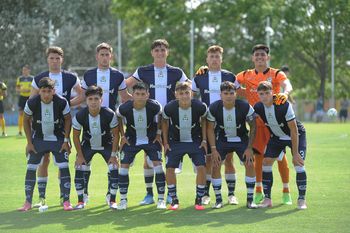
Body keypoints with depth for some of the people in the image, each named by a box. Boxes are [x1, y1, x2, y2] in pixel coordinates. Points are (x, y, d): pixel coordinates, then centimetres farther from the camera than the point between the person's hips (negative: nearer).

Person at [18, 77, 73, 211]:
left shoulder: (62, 102, -21)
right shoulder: (32, 103, -20)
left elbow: (68, 120, -6)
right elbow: (26, 121, -5)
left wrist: (66, 140, -9)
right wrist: (29, 142, -6)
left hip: (58, 139, -1)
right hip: (38, 139, 1)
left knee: (64, 167, -10)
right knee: (31, 168, -4)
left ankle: (66, 201, -3)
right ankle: (28, 202, 4)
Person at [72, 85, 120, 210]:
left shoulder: (109, 114, -28)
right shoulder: (80, 116, -25)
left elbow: (116, 134, -14)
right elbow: (76, 136, -10)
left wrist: (113, 155, -15)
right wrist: (80, 155, -10)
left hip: (107, 144, -1)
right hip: (87, 145, 1)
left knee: (114, 168, -14)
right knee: (79, 168, -12)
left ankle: (112, 200, 1)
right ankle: (81, 201, 2)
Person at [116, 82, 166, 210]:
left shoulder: (155, 106, -23)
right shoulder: (124, 108, -23)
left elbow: (160, 118, 0)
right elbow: (118, 119, 0)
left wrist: (158, 134, 1)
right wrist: (122, 136, -1)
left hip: (151, 140, -1)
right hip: (131, 140, 1)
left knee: (157, 164, -12)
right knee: (123, 166, -6)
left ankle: (161, 199, -1)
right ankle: (123, 200, 7)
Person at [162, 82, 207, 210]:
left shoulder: (200, 106, -21)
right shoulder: (169, 108, -21)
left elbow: (204, 120, 1)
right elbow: (165, 122, 0)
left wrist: (204, 140, -2)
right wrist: (165, 142, -1)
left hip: (195, 141, 0)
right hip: (175, 142, 0)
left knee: (201, 167, -13)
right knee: (170, 168, -9)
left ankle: (199, 200, 3)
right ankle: (174, 200, 8)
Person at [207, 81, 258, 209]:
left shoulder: (245, 107, -23)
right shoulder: (214, 108, -21)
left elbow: (253, 127, -9)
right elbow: (210, 129, -7)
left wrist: (249, 148, -13)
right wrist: (213, 149, -13)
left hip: (241, 139, 0)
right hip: (222, 140, 1)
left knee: (250, 165, -14)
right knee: (215, 166, -12)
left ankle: (250, 199, -1)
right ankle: (218, 200, 1)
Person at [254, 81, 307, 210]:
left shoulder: (285, 106, -33)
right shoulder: (258, 107, -18)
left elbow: (293, 130, -28)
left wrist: (295, 153, -25)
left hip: (296, 135, -5)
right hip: (276, 136, 5)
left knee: (298, 164, -18)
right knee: (266, 162, -7)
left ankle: (301, 199, -6)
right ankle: (267, 199, 2)